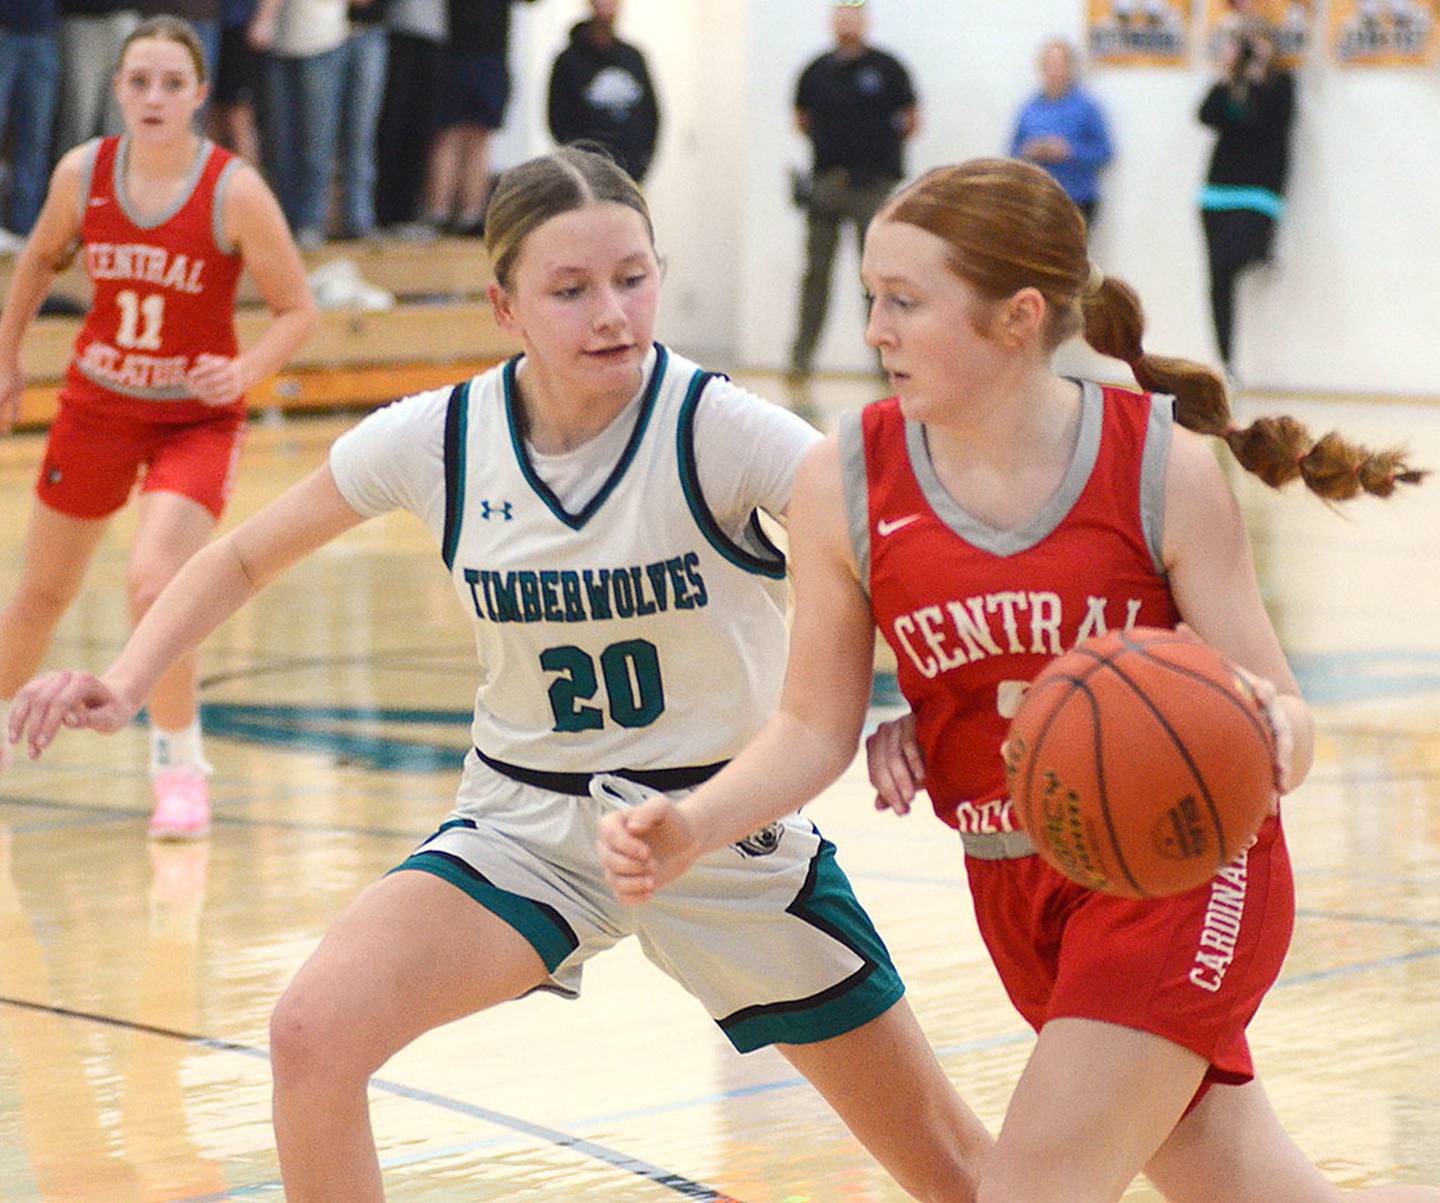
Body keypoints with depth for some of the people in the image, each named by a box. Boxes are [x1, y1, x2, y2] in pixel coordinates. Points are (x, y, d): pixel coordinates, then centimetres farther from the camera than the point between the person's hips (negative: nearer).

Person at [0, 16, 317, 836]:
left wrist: (245, 373, -28)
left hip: (196, 419, -4)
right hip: (98, 406, 4)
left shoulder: (235, 191, -18)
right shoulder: (83, 173, -8)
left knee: (155, 586, -23)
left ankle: (180, 767, -2)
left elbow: (298, 310, -11)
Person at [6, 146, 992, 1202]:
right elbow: (246, 559, 5)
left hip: (726, 826, -2)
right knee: (315, 1032, -22)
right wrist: (125, 682, -10)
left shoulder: (716, 429, -20)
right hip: (525, 823, 2)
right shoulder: (438, 439, -10)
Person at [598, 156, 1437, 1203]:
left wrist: (1267, 727, -38)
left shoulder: (1165, 470, -16)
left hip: (1181, 872, -4)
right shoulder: (847, 485, -9)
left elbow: (1285, 724, -14)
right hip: (1020, 899, 4)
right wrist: (693, 827, -18)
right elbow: (815, 727, -1)